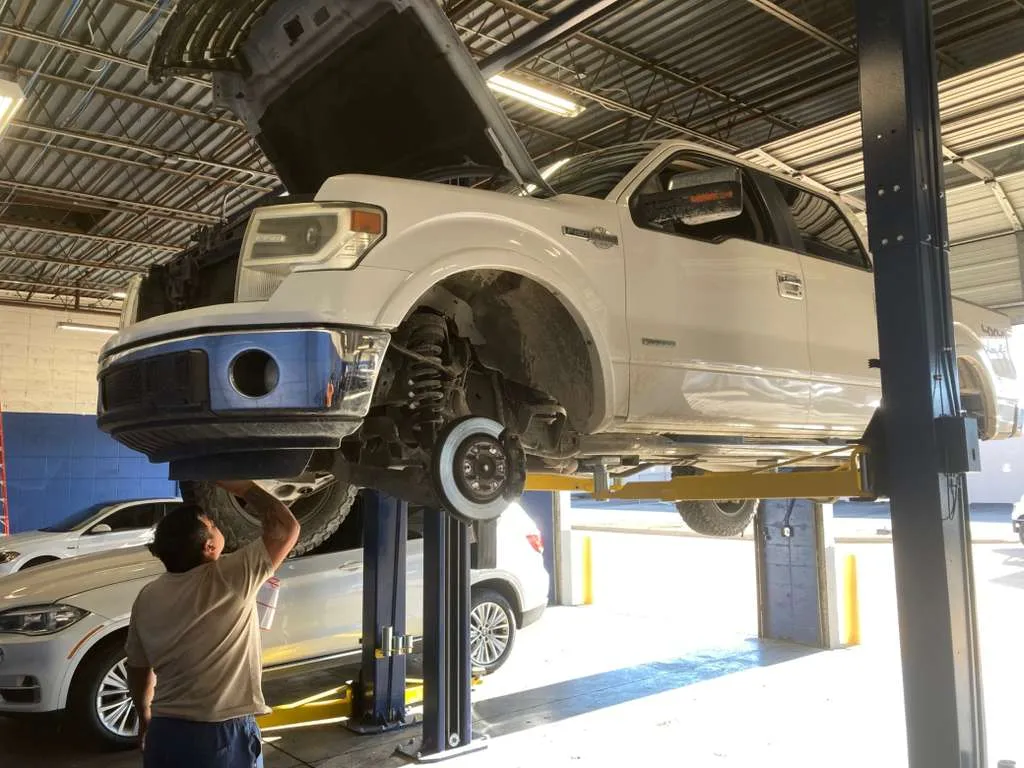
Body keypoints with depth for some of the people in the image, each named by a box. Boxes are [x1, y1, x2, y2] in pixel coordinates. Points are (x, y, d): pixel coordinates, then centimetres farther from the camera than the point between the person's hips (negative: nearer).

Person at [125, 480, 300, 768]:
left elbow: (138, 668, 13)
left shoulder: (147, 597, 2)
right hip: (222, 738, -5)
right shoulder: (229, 579, -16)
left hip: (164, 734, 5)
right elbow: (287, 527, -11)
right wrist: (244, 487, -2)